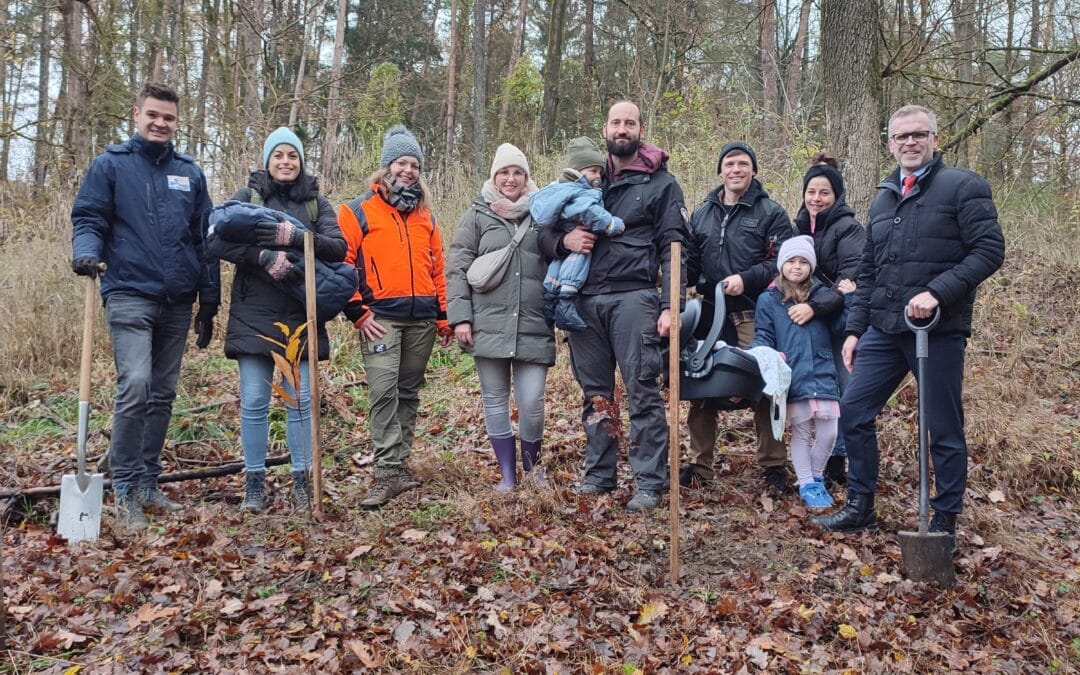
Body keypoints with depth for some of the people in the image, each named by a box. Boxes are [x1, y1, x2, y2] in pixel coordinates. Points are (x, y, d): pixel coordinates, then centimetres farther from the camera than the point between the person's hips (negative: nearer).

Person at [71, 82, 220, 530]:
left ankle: (147, 483, 20)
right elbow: (88, 219, -1)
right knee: (135, 389, -16)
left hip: (177, 303, 4)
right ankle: (125, 491, -6)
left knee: (163, 395, 9)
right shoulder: (110, 165, 3)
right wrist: (86, 252, -24)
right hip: (129, 296, -4)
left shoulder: (190, 173, 13)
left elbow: (204, 241, 13)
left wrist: (209, 302, 11)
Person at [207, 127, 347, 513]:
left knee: (301, 400, 2)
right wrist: (264, 256, -21)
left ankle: (302, 481, 13)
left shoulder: (316, 202, 10)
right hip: (254, 314, -1)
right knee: (254, 401, 1)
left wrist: (294, 238, -20)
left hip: (302, 315, 1)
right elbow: (217, 241, -7)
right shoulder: (246, 197, 7)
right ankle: (254, 482, 11)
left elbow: (338, 247, -5)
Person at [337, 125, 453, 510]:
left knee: (409, 394, 10)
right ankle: (388, 475, -12)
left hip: (422, 320, 5)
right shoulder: (358, 212, 2)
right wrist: (358, 313, -9)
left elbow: (437, 268, 20)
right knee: (384, 393, -13)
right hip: (380, 318, -5)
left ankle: (400, 465, 19)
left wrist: (444, 316, 16)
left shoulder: (425, 215, 17)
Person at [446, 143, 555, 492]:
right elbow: (457, 269, 4)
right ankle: (507, 474, 18)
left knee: (532, 401, -3)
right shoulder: (478, 215, 6)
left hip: (534, 326, 0)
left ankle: (532, 464, 23)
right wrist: (460, 317, -5)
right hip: (489, 325, 0)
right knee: (495, 399, 6)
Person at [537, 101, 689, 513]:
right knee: (595, 394, 11)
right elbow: (545, 232, 18)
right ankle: (598, 475, 21)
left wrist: (669, 306, -11)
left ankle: (650, 484, 2)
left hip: (632, 298, -4)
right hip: (584, 300, 4)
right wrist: (563, 240, -6)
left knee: (642, 393, -5)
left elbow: (673, 247, -1)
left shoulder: (660, 182, 6)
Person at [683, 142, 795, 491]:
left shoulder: (771, 212, 3)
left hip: (754, 317, -4)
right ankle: (698, 465, 13)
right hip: (710, 317, 4)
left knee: (764, 388, -2)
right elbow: (691, 263, 17)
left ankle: (774, 465, 9)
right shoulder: (701, 214, 18)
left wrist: (746, 279, -18)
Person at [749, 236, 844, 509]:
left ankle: (816, 477, 24)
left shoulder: (821, 294, 13)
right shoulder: (768, 299, 8)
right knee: (801, 432, 4)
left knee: (829, 432, 1)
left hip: (823, 374, 2)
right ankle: (807, 485, 17)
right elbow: (763, 336, 6)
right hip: (792, 376, -2)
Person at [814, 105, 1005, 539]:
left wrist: (938, 292, -22)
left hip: (940, 331, -6)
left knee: (944, 430, 4)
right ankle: (860, 507, 19)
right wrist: (855, 329, 12)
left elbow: (989, 250, -11)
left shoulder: (963, 187, -3)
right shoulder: (882, 200, 16)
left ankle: (944, 523, 17)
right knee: (853, 413, 4)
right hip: (884, 330, 6)